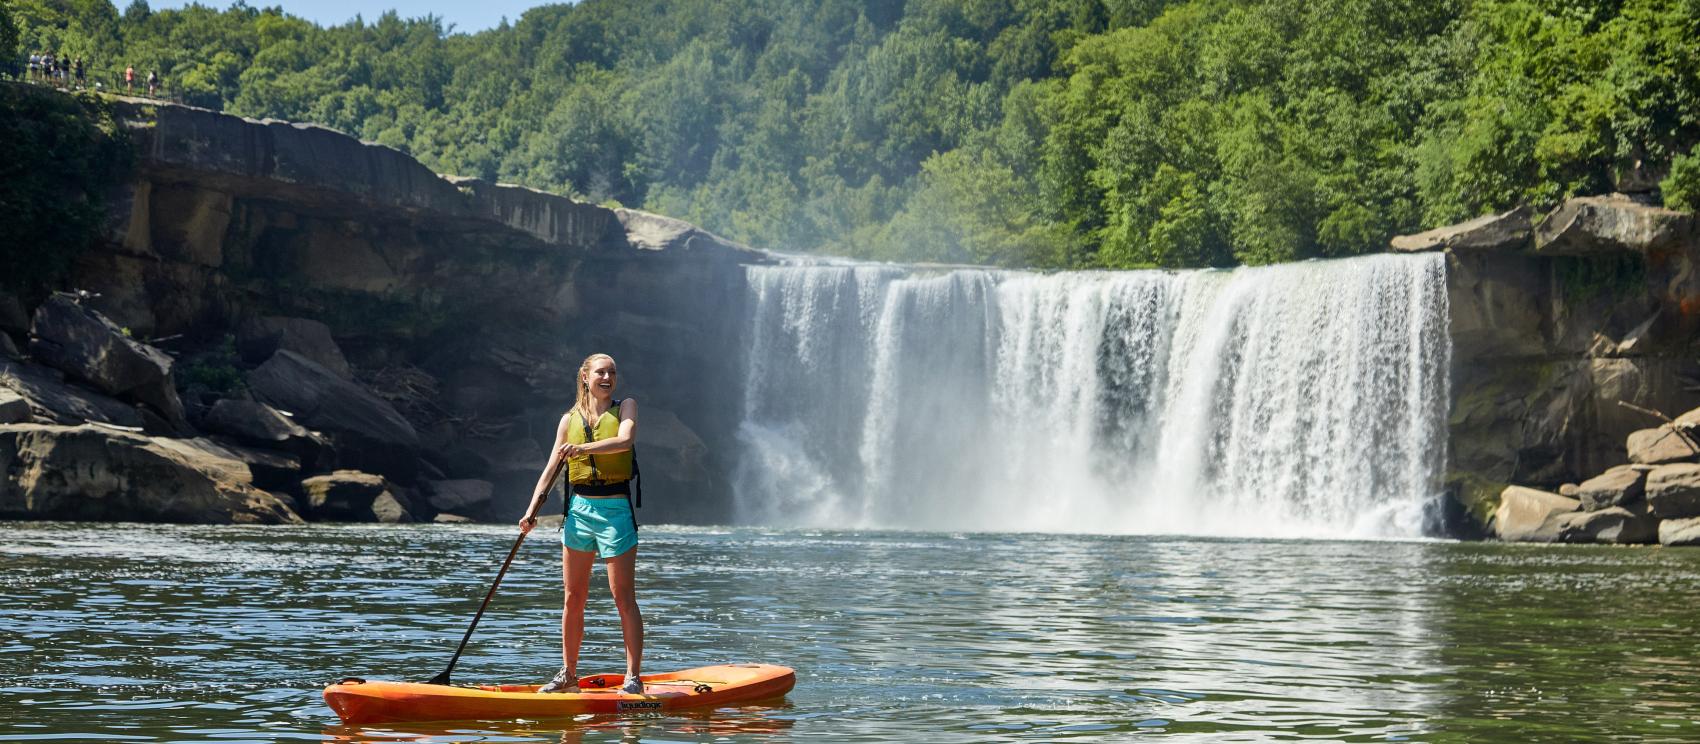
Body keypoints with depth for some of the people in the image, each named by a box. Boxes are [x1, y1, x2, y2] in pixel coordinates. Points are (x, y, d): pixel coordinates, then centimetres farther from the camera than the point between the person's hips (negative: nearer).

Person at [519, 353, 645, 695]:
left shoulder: (625, 407, 3)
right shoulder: (570, 419, 11)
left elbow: (624, 441, -17)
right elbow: (551, 468, 9)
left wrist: (582, 448, -29)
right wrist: (532, 510, -3)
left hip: (615, 510, -4)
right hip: (579, 509, 4)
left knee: (624, 597, -4)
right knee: (573, 597, 8)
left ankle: (634, 677, -1)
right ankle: (568, 675, 17)